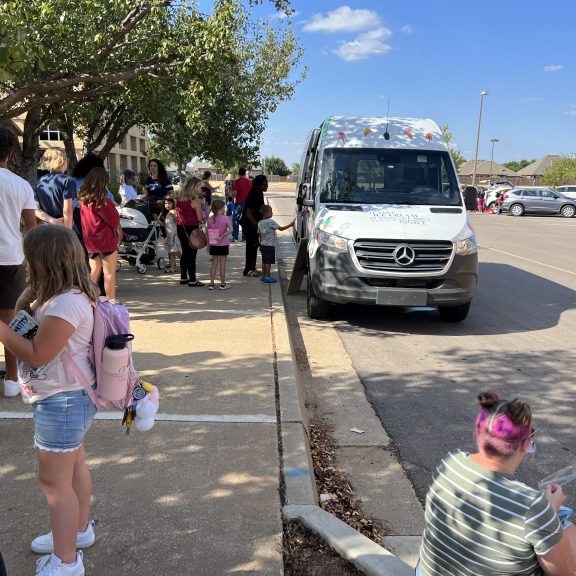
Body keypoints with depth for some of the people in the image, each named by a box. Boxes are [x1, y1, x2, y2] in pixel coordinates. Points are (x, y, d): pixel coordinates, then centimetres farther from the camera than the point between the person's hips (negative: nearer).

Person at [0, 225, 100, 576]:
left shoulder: (66, 304, -28)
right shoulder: (60, 295, 4)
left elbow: (36, 354, -26)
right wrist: (33, 289, -2)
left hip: (62, 402, -10)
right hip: (68, 398, 10)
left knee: (54, 480, 2)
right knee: (74, 466, 23)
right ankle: (79, 530, 42)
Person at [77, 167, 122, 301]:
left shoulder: (83, 199, 4)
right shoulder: (102, 201, -16)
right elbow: (115, 220, -12)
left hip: (90, 241, 6)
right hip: (106, 240, -6)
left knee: (94, 272, 14)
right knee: (109, 274, 1)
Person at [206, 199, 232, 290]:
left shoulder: (210, 219, 1)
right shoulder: (225, 218, -9)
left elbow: (207, 233, 3)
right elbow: (230, 230, -20)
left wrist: (208, 244, 11)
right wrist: (221, 237, -19)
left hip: (213, 245, 4)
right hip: (223, 244, -4)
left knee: (214, 263, 11)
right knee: (222, 265, 4)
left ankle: (211, 284, 8)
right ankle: (223, 284, 10)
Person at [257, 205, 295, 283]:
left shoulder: (260, 223, 8)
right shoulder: (271, 222, -14)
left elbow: (259, 234, 12)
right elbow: (281, 228, -14)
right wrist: (290, 225, -8)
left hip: (263, 245, 8)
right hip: (270, 245, -8)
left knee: (264, 261, 14)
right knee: (268, 262, -4)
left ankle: (263, 275, 19)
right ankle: (267, 277, -3)